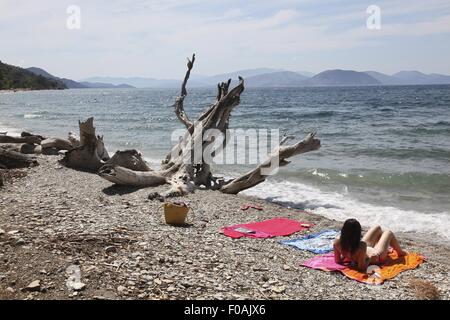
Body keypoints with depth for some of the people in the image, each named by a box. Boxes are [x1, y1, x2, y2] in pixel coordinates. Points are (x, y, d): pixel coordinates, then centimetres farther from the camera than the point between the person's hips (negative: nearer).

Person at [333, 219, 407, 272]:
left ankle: (386, 249, 55)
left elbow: (337, 260, -14)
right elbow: (362, 268, -38)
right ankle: (400, 252, 50)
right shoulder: (361, 246, -46)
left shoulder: (337, 242, -31)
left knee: (378, 228, 25)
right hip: (377, 256, -5)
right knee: (388, 233, 20)